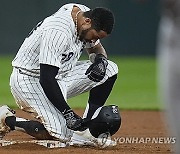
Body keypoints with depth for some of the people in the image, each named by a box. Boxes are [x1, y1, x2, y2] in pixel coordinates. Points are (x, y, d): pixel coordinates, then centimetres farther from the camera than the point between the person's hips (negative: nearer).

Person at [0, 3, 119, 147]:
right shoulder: (58, 32, -32)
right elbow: (47, 80, -31)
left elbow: (97, 49, 15)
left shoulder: (86, 14, -4)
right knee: (65, 134, -21)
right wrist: (68, 113, -29)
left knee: (110, 69, -4)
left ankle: (88, 128, -1)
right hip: (29, 80, -9)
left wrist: (101, 59, -9)